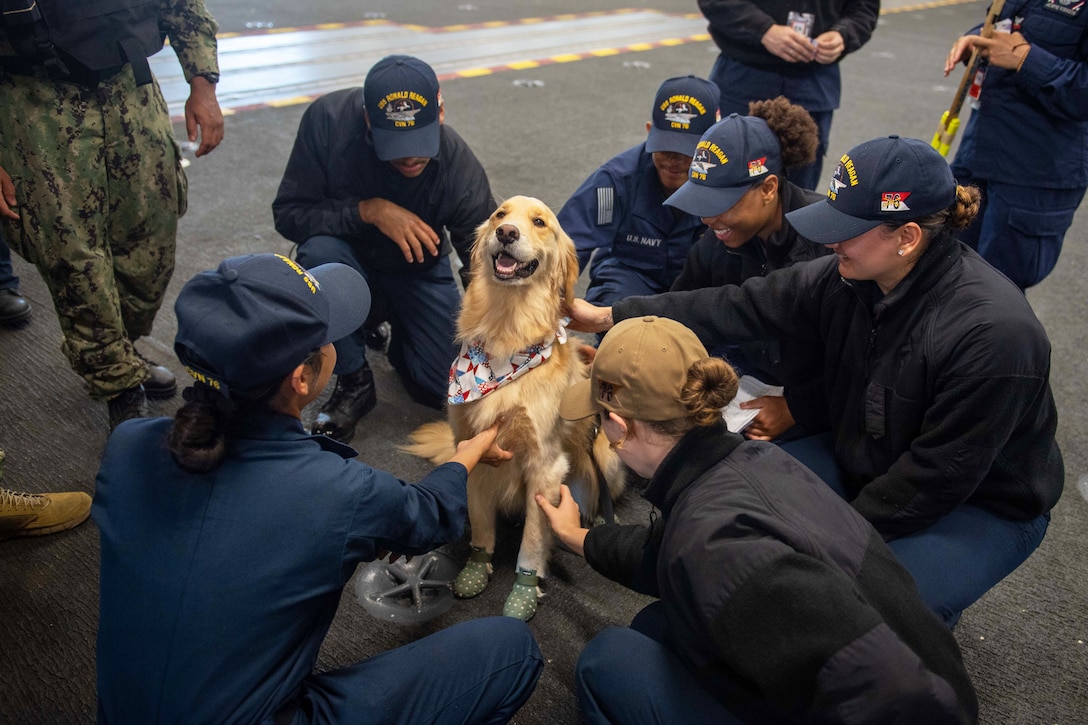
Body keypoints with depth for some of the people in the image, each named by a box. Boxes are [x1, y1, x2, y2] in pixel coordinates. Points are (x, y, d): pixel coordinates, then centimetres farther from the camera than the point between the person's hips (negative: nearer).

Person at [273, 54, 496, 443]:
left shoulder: (459, 167, -27)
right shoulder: (328, 119, -27)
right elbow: (288, 214, -21)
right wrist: (369, 210, -36)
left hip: (418, 271, 1)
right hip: (349, 261, 0)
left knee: (443, 387, -12)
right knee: (318, 253, -36)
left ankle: (396, 324, 23)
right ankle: (354, 383, -11)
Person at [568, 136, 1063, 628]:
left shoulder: (995, 330, -32)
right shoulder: (848, 279, -13)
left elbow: (941, 474, -27)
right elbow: (741, 307, -11)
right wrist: (610, 316, -11)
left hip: (980, 507, -5)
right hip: (863, 465, 6)